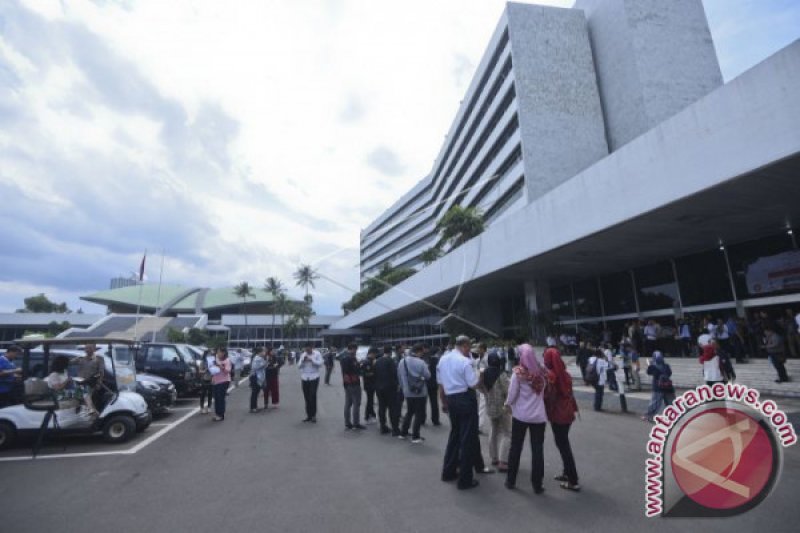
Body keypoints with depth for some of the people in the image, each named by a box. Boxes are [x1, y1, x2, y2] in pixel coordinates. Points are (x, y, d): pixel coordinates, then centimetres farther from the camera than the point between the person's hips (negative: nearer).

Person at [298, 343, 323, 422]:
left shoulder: (317, 354, -1)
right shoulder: (303, 355, 10)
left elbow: (320, 363, -11)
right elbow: (299, 365, 6)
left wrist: (312, 360, -20)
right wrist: (303, 360, -12)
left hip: (314, 377, -4)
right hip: (304, 378, 4)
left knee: (313, 396, -9)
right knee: (306, 397, 7)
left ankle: (313, 415, 0)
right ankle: (309, 415, 15)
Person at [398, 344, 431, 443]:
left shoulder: (402, 361, -1)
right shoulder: (420, 362, -18)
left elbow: (399, 376, 7)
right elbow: (428, 376, -12)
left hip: (407, 392, 6)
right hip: (420, 392, -6)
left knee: (409, 412, 21)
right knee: (419, 414, 7)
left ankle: (403, 433, 26)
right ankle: (415, 436, 9)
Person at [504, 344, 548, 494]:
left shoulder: (518, 373, -12)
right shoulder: (542, 372, -2)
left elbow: (512, 394, -9)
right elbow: (544, 392, 3)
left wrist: (507, 404, 10)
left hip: (521, 415, -2)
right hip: (539, 416, 2)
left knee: (515, 448, 12)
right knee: (537, 449, 10)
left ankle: (510, 480, 23)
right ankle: (537, 484, 16)